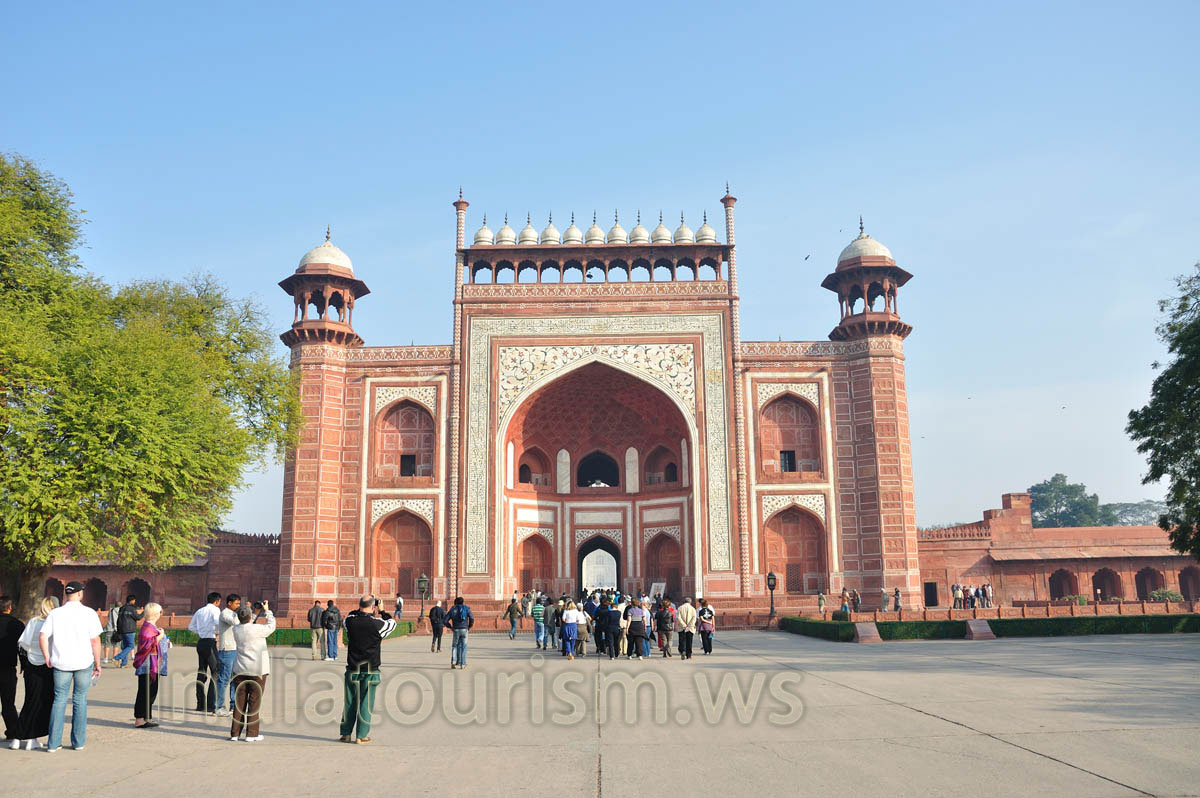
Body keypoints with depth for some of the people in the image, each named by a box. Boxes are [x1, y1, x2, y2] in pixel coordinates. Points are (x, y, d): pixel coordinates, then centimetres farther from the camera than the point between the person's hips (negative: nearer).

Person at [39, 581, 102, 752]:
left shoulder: (55, 614, 1)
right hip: (84, 662, -1)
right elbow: (95, 640, -7)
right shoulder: (89, 613, -5)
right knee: (80, 700, 9)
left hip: (61, 663, 1)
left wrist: (47, 658, 5)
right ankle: (78, 741, 13)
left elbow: (42, 637, -6)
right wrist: (97, 664, 1)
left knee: (59, 700, 10)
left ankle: (53, 743, 8)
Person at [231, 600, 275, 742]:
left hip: (240, 670, 5)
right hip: (257, 670, -5)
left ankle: (235, 733, 12)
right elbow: (271, 626, 4)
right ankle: (251, 734, 4)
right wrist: (267, 611, 17)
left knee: (239, 701, 10)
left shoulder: (236, 629, 2)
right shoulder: (257, 629, -14)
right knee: (255, 701, 2)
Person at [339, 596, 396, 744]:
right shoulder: (377, 624, -12)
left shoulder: (350, 621, -5)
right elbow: (392, 623, 8)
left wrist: (360, 610, 22)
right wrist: (382, 612, 18)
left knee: (350, 702, 13)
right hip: (370, 671, -3)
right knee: (366, 704, 5)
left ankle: (346, 733, 19)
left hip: (352, 670, 3)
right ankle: (361, 736, 8)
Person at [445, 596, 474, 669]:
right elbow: (472, 618, -9)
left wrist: (450, 627, 16)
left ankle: (453, 661, -6)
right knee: (463, 646, 8)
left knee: (454, 646, 13)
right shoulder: (466, 608, 5)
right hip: (464, 630, 0)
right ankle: (462, 664, 7)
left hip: (456, 630, 1)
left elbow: (445, 621, 3)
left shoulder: (452, 610, 8)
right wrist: (469, 626, 5)